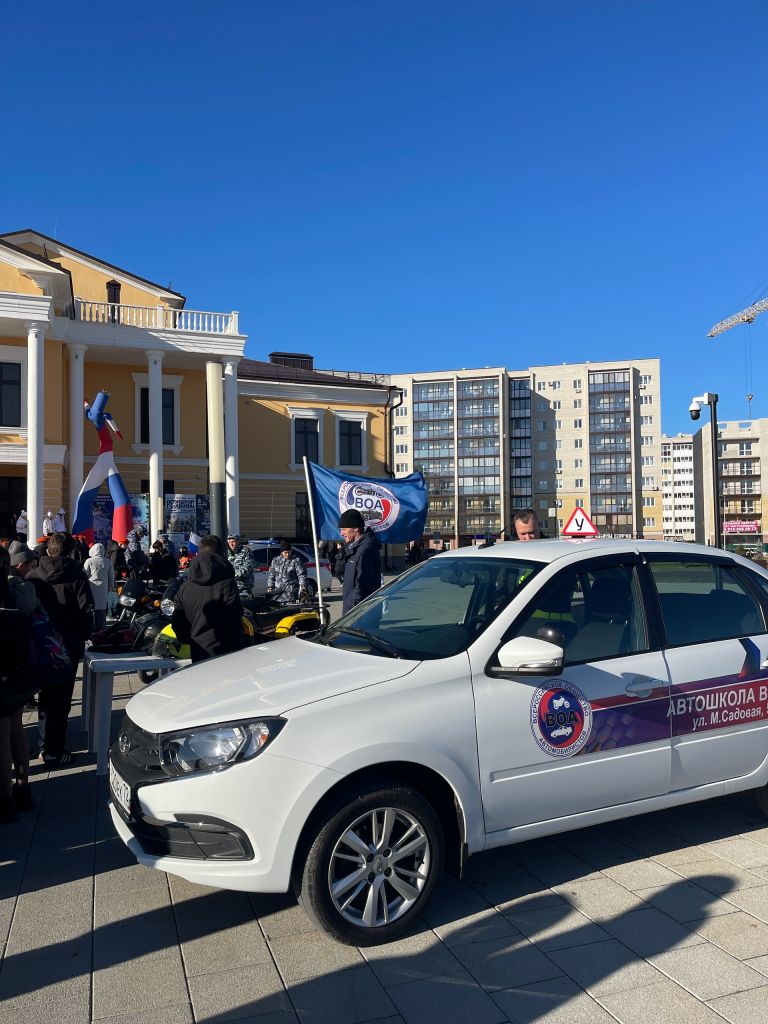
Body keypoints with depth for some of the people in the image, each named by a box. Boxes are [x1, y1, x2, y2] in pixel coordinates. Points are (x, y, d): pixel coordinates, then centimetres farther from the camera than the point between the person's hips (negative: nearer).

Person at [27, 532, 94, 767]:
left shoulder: (32, 576, -1)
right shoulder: (77, 577, -11)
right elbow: (86, 612, -12)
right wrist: (84, 636, 5)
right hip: (68, 646, -4)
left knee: (46, 694, 19)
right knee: (61, 698, 4)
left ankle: (45, 745, 29)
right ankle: (53, 752, 7)